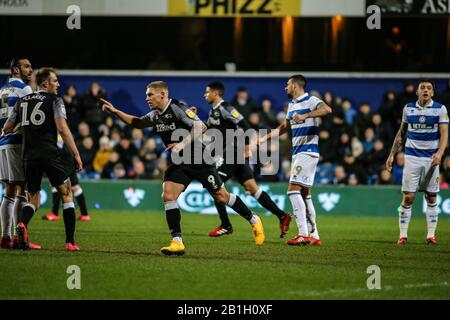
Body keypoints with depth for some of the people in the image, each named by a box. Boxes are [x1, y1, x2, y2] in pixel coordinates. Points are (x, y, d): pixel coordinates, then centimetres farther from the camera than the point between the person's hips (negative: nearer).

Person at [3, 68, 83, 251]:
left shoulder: (22, 101, 15)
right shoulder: (54, 100, 0)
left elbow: (7, 129, 19)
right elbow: (62, 128, -12)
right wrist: (76, 154, -10)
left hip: (29, 155, 4)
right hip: (50, 152, -4)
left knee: (32, 200, 13)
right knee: (66, 194, 7)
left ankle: (22, 224, -20)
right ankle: (70, 242, 1)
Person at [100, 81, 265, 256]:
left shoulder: (177, 108, -18)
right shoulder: (155, 115, 6)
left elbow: (201, 127, -26)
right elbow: (137, 123, 23)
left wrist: (183, 143, -34)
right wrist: (115, 111, 13)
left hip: (200, 161, -7)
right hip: (178, 163, 7)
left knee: (221, 196, 0)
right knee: (168, 196, -12)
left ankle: (254, 221, 21)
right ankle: (177, 242, -10)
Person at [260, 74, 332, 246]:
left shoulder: (310, 101, -10)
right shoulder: (292, 105, 18)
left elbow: (327, 109, -31)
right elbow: (284, 127, 32)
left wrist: (305, 116, -39)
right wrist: (263, 138, 30)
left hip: (308, 152, -9)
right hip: (297, 153, 9)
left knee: (293, 190, -15)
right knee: (305, 194, 8)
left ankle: (303, 234, -18)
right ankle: (313, 235, 11)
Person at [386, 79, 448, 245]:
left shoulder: (440, 109, -1)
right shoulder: (408, 108, 6)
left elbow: (444, 134, -7)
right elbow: (401, 133, 15)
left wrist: (439, 153, -23)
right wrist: (392, 154, 11)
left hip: (431, 158, -1)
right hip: (412, 157, 1)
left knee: (431, 198, 3)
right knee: (408, 198, -5)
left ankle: (431, 235, 10)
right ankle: (403, 235, 0)